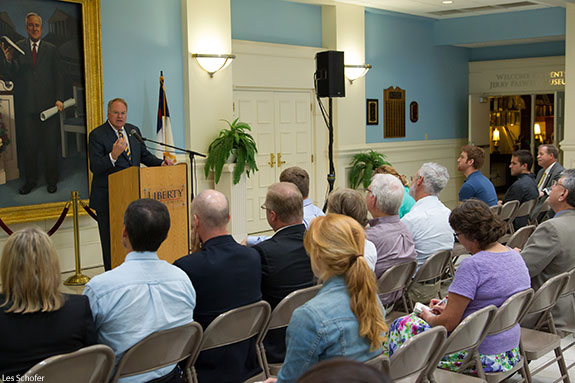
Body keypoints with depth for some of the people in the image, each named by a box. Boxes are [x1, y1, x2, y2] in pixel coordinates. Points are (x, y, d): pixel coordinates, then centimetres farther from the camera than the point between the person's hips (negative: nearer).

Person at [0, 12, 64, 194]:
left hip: (48, 105, 0)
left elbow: (58, 77, 6)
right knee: (30, 146, 6)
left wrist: (59, 99, -6)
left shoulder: (51, 50, 7)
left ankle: (51, 181, 16)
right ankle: (30, 181, 18)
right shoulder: (17, 48, 6)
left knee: (50, 146, 4)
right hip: (27, 105, 0)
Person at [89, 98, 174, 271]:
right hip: (107, 197, -5)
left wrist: (161, 163, -1)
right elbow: (94, 167, -16)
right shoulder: (97, 135, -8)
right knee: (110, 242, 1)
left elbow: (144, 155, 18)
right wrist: (113, 155, -33)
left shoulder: (133, 130, 10)